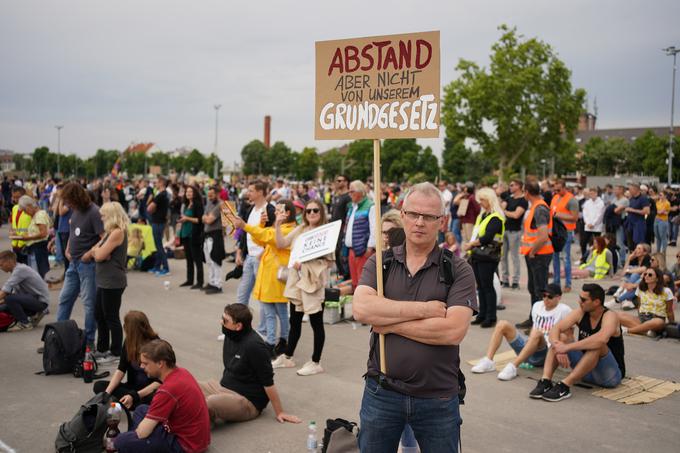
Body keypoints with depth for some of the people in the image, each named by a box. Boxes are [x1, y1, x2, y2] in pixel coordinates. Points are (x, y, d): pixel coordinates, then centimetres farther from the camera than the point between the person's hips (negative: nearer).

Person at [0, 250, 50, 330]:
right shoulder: (16, 270, 11)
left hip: (41, 301, -10)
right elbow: (15, 293, 14)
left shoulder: (20, 269, -19)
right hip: (33, 298, 10)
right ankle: (34, 314, 14)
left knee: (9, 299, -28)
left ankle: (25, 323, -9)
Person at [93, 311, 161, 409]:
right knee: (98, 386, -12)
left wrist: (134, 396, -29)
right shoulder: (129, 342, -2)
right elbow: (121, 370, -1)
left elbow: (160, 381, -20)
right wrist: (107, 392, -16)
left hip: (150, 390, -7)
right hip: (133, 387, 7)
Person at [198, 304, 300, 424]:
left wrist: (279, 412, -16)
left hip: (247, 400, -8)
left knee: (209, 403, -34)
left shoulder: (254, 345, -24)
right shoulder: (230, 335, 2)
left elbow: (268, 382, -20)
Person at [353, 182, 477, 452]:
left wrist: (389, 323, -14)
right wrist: (423, 310, -18)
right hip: (381, 392, 2)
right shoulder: (379, 263, 2)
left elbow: (454, 330, -19)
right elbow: (361, 308, -16)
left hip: (437, 398, -1)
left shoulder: (459, 271, -5)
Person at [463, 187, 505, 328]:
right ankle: (482, 315, 19)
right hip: (477, 256, 9)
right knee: (480, 286, 12)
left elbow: (487, 238, -20)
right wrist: (470, 246, 2)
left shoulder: (496, 218, -12)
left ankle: (491, 317, 3)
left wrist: (471, 244, -12)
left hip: (488, 257, -9)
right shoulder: (481, 216, 16)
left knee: (487, 287, -4)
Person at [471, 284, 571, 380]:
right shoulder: (537, 305, 16)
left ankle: (513, 366, -42)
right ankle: (488, 361, -21)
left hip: (545, 353, -6)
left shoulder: (564, 310, -3)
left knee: (536, 333, -38)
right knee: (502, 324, -9)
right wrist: (529, 343, 14)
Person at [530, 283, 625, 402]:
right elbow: (555, 329, -11)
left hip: (610, 375, -6)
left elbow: (601, 339, -42)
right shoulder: (580, 312, -3)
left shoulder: (610, 316, -20)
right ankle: (545, 381, -29)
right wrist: (557, 346, -33)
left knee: (597, 346, -35)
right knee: (561, 337, -12)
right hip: (585, 370, 6)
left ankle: (564, 386, -38)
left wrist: (567, 347, -39)